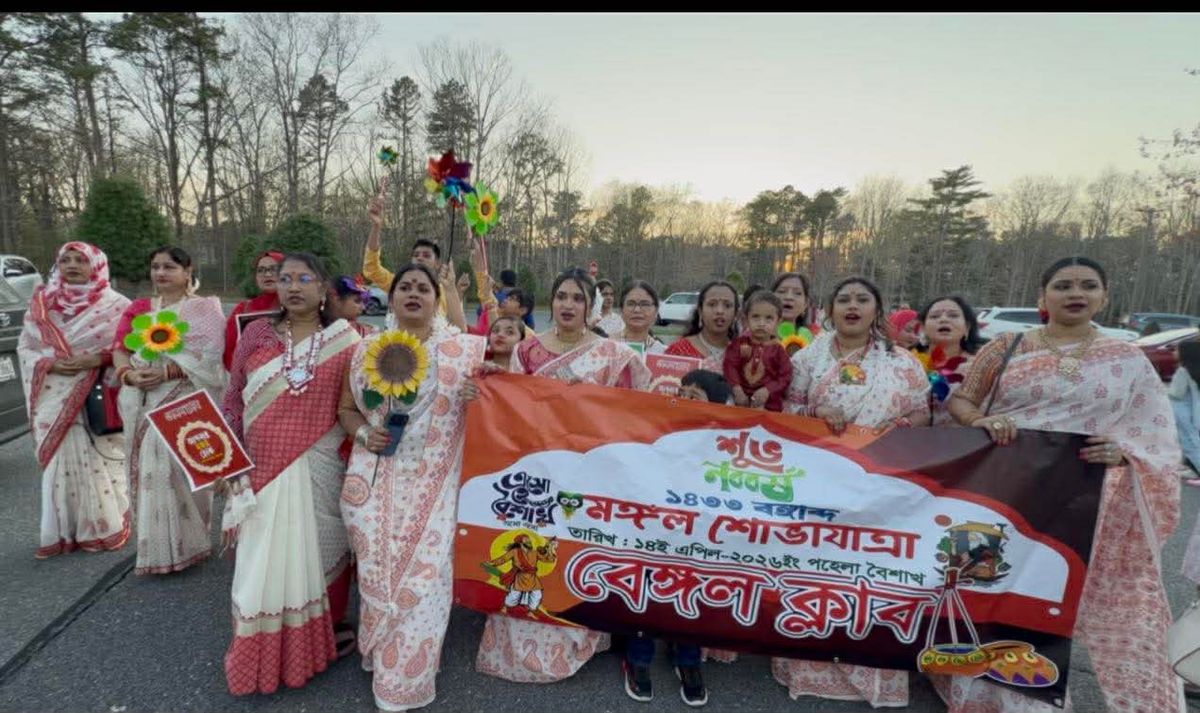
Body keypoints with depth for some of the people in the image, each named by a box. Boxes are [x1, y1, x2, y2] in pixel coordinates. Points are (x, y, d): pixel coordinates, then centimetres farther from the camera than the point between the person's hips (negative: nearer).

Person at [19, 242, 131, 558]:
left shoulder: (115, 304, -2)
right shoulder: (41, 304, 9)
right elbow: (25, 348, 11)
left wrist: (98, 359, -18)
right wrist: (49, 364, -8)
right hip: (55, 402, 3)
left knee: (101, 463, 2)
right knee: (61, 464, 6)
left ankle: (107, 528, 17)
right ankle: (63, 532, 19)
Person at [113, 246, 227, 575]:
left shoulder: (206, 308, 3)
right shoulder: (138, 308, 17)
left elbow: (208, 355, -9)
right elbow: (119, 349, 10)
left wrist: (166, 372, -19)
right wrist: (130, 375, -11)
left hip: (186, 399, -4)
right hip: (143, 402, 5)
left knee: (180, 468, -7)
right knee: (149, 469, 5)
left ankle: (183, 544, 5)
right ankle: (155, 546, 17)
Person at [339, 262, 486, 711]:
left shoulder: (463, 349, 0)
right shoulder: (366, 349, 7)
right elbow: (346, 409, 14)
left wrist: (481, 396, -18)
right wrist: (363, 433, -5)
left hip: (432, 485, -2)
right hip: (375, 482, 2)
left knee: (423, 574, 0)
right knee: (377, 569, 11)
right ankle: (379, 652, 39)